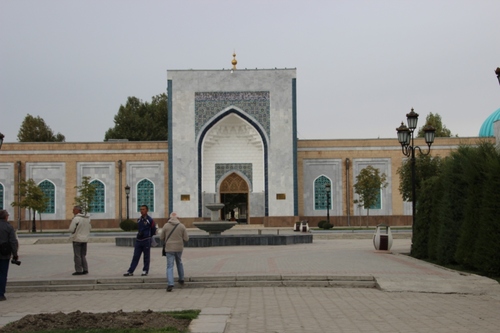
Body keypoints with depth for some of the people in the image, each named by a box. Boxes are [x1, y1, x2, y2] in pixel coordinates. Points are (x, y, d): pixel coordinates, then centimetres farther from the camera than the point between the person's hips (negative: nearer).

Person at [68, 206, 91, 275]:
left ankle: (78, 270, 0)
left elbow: (71, 230, -15)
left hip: (77, 239, -7)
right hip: (84, 239, 7)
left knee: (77, 256, 0)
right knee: (83, 255, 14)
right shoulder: (87, 218, 6)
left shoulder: (76, 218, -15)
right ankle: (85, 270, 12)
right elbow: (89, 228, 12)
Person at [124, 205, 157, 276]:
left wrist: (148, 236, 3)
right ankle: (130, 271, 2)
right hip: (138, 240, 5)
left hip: (146, 241, -5)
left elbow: (153, 231, 0)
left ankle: (145, 271, 12)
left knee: (146, 257, 4)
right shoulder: (139, 220, 12)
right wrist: (139, 234, 12)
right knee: (135, 257, 3)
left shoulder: (150, 220, -6)